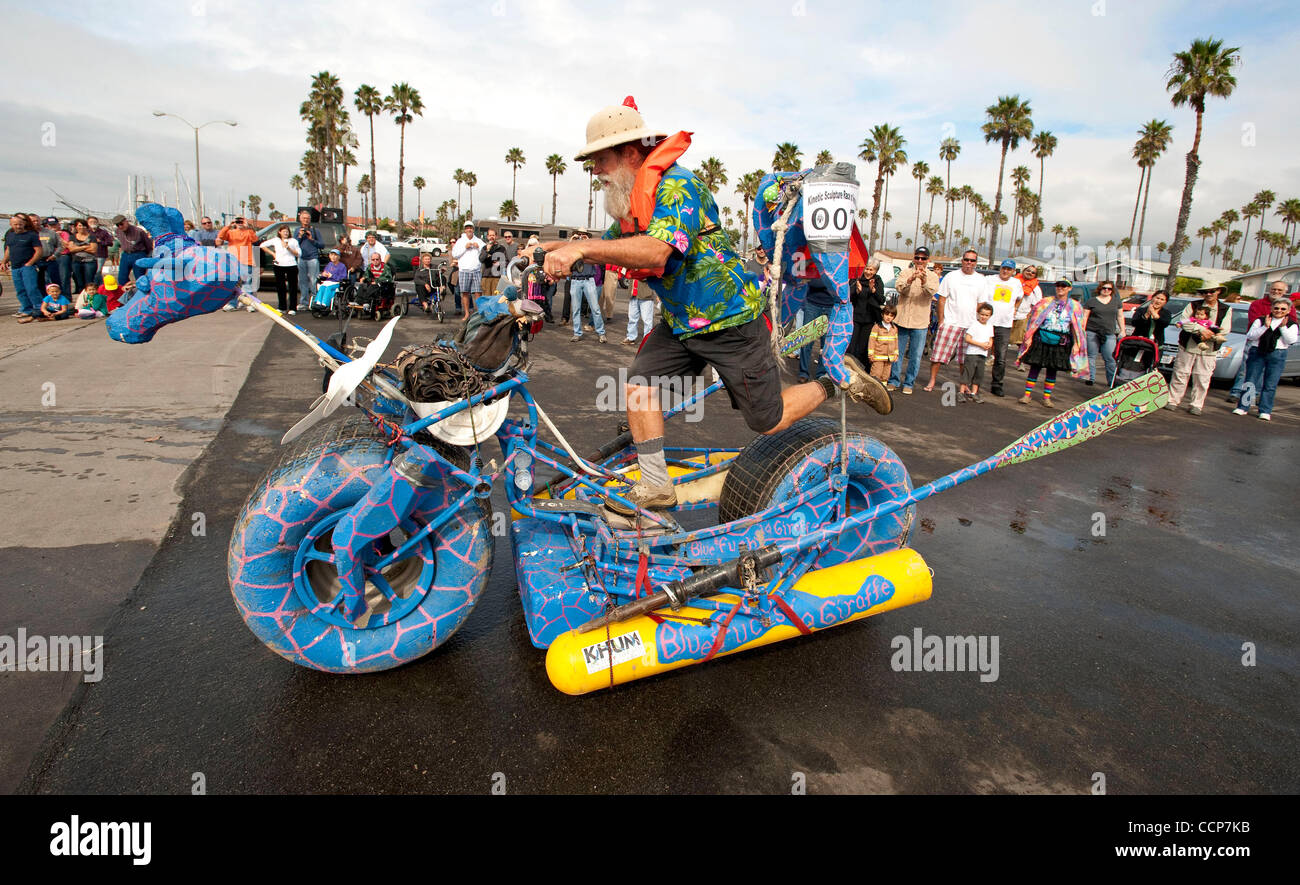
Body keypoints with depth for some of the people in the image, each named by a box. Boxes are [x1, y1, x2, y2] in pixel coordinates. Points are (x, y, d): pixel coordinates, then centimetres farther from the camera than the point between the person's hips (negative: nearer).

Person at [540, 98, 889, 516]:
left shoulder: (677, 185, -22)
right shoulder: (630, 199, 7)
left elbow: (657, 250, -38)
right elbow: (608, 245, 18)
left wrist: (580, 248, -41)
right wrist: (553, 247, 1)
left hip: (730, 319, -8)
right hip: (679, 321, 8)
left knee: (767, 421, -2)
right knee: (639, 383, -8)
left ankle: (838, 379, 22)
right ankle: (655, 486, 2)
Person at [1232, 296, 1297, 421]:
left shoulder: (1292, 325, 9)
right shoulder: (1260, 321, 8)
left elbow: (1291, 340, -4)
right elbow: (1250, 336, -3)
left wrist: (1283, 327, -11)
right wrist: (1265, 327, -13)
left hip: (1277, 355, 0)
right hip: (1257, 352, 0)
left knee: (1270, 385, 0)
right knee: (1250, 382, 0)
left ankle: (1265, 411, 4)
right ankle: (1243, 407, 6)